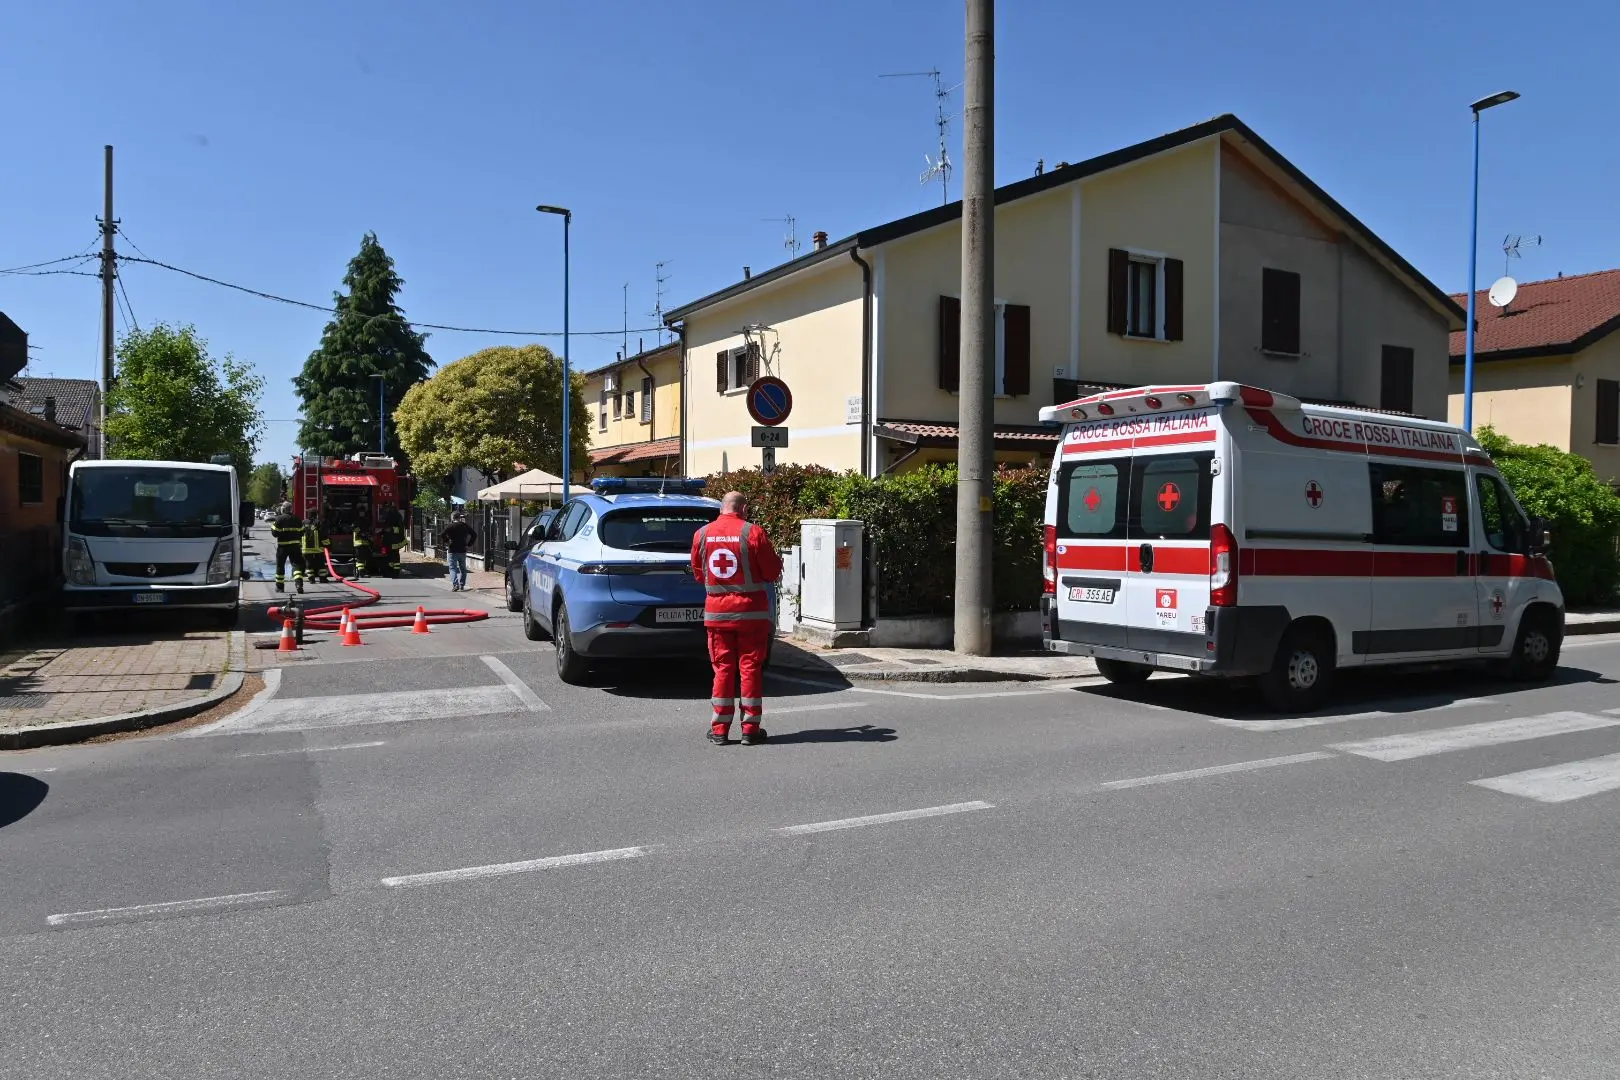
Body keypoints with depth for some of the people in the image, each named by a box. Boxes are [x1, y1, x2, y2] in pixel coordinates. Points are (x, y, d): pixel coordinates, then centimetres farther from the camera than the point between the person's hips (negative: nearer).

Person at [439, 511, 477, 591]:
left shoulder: (451, 526, -10)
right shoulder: (465, 526, 5)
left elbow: (442, 535, -20)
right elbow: (474, 535, 11)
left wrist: (443, 544, -6)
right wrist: (469, 543, 14)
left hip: (452, 550, -4)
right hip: (463, 550, 4)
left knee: (453, 568, -1)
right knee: (462, 568, 14)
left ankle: (455, 584, -15)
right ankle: (462, 585, 15)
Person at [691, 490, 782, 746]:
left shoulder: (702, 534, 1)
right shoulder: (753, 533, -10)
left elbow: (698, 573, 12)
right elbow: (772, 572, -5)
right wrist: (778, 561, 16)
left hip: (716, 612, 3)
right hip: (751, 612, -3)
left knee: (722, 669, 9)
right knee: (750, 668, 5)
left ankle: (720, 729, 12)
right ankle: (751, 729, 8)